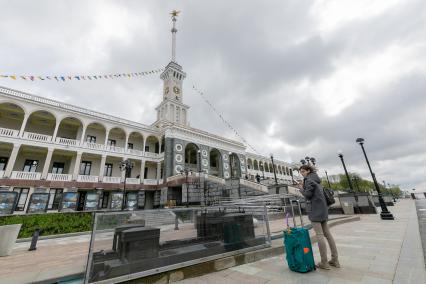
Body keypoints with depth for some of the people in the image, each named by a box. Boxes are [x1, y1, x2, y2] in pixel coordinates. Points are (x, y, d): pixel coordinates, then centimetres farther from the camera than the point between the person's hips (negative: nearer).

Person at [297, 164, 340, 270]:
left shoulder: (309, 180, -10)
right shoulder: (316, 180, 18)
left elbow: (308, 194, -16)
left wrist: (301, 189, 1)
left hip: (315, 210, -9)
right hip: (322, 210, 9)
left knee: (320, 235, -5)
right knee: (327, 234, 11)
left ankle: (324, 262, 1)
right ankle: (335, 260, 17)